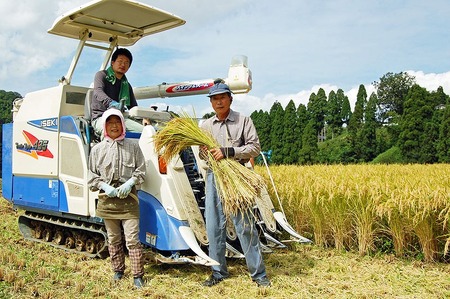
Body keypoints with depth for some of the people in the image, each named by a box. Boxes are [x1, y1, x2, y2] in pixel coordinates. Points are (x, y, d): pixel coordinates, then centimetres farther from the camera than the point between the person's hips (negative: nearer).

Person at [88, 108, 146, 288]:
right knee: (113, 239, 13)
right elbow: (92, 176, 7)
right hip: (107, 199, 2)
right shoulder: (97, 149, 6)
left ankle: (138, 275, 6)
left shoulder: (132, 146, 4)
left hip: (129, 198, -2)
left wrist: (130, 183, -12)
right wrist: (105, 186, -9)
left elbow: (140, 170, 4)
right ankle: (118, 270, 28)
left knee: (132, 238, -4)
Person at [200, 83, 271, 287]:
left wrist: (228, 151, -15)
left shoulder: (243, 121, 4)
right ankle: (219, 272, 19)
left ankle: (258, 273, 9)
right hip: (213, 176, 4)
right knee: (214, 226, 6)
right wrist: (204, 152, -5)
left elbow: (255, 147, -4)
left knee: (245, 225, -3)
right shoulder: (206, 125, 15)